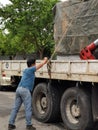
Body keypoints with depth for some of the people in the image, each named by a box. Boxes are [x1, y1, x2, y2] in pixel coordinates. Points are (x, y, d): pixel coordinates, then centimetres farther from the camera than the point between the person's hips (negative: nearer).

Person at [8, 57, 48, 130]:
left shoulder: (26, 70, 24)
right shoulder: (31, 69, -1)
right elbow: (41, 65, 3)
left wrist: (44, 62, 42)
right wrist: (45, 60, 23)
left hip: (19, 89, 9)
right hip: (25, 90, -9)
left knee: (15, 108, 9)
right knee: (28, 109, -3)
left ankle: (11, 124, 11)